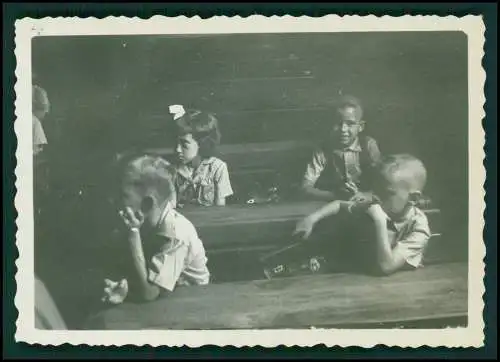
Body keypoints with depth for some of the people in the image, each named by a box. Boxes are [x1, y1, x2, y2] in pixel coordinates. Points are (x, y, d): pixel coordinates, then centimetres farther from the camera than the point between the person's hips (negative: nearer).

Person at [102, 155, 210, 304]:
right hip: (168, 295, 6)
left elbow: (147, 293, -30)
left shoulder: (175, 234, -28)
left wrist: (133, 232, -30)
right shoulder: (147, 221, -6)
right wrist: (125, 286, -22)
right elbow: (141, 275, 1)